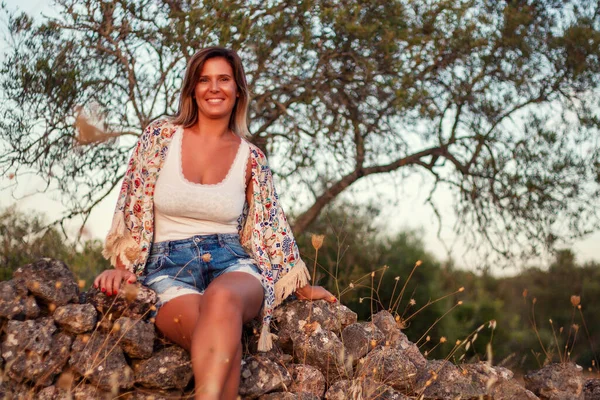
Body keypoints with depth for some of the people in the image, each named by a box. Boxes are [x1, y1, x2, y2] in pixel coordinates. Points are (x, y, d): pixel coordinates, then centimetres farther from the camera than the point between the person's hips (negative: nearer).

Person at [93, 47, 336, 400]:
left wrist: (302, 288, 16)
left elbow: (272, 228, 15)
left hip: (232, 264, 1)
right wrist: (120, 266, -5)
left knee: (222, 298, -39)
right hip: (167, 269, -1)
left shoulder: (251, 158, 8)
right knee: (219, 338, -35)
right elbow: (132, 209, 6)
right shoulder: (160, 136, 5)